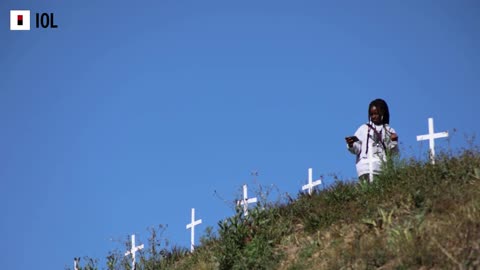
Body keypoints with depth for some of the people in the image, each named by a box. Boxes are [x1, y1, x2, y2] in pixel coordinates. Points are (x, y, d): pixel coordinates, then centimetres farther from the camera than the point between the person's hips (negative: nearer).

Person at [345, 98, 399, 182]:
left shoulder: (390, 131, 16)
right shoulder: (364, 128, 15)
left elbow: (394, 153, 11)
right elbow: (357, 149, 8)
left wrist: (394, 142, -7)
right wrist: (351, 145, -13)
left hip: (383, 169, 1)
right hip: (366, 168, -1)